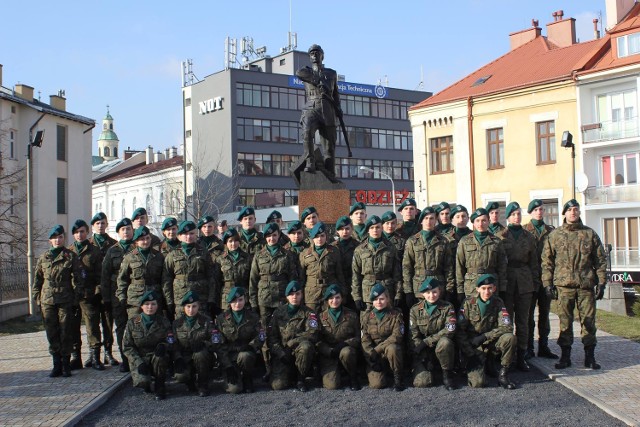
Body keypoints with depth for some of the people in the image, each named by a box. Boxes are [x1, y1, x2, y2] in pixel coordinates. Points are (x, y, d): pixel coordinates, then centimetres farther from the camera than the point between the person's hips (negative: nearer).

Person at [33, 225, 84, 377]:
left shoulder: (71, 257, 2)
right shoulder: (43, 258, 11)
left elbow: (77, 278, 0)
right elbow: (37, 278, 14)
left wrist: (76, 296, -7)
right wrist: (37, 297, 7)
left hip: (65, 300, -3)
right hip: (47, 300, 3)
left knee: (65, 332, 0)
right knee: (51, 333, 4)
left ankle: (66, 364, 9)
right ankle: (57, 364, 12)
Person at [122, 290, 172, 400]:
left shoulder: (164, 322, 1)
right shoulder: (132, 323, -1)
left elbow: (171, 342, 0)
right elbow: (127, 347, -2)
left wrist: (163, 346, -26)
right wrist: (139, 362, -17)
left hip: (158, 357, 0)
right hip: (139, 359, 0)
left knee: (159, 357, -36)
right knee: (142, 382, -30)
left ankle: (160, 387, -12)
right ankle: (145, 384, 12)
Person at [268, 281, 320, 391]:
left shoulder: (308, 313, 1)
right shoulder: (279, 312, 7)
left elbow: (313, 334, -12)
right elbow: (271, 336, 3)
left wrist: (291, 342, -20)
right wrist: (280, 352, -12)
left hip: (299, 351, -1)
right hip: (282, 352, 1)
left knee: (306, 346, -36)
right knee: (278, 385, -19)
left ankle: (301, 380, -14)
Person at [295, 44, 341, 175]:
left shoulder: (332, 73, 23)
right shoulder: (306, 71, 16)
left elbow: (335, 93, 31)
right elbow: (299, 73, -9)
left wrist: (338, 107, 12)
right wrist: (319, 82, -14)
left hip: (328, 112, 2)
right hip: (311, 109, -2)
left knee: (329, 145, -3)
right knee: (307, 132, -32)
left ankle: (331, 176, 0)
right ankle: (310, 163, -25)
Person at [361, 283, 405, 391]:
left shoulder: (395, 315, -2)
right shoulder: (366, 316, 3)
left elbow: (397, 336, -14)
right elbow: (364, 339, -2)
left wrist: (377, 349, -21)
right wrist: (372, 354, -18)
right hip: (373, 354, 1)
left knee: (392, 348, -38)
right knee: (376, 384, -20)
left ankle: (397, 378, -15)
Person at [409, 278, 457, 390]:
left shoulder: (447, 307, -4)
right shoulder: (415, 310, 0)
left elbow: (449, 331, -16)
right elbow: (414, 336, -4)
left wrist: (427, 342, -22)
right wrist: (424, 358, -15)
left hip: (441, 348, -1)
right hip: (423, 351, 1)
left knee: (445, 342, -37)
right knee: (421, 382, -21)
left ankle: (447, 374, -12)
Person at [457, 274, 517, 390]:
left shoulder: (498, 303, -3)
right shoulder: (469, 303, -8)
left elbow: (507, 327, -14)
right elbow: (460, 331, -8)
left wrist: (485, 336, -22)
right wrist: (470, 354, -15)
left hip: (491, 344, 2)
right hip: (474, 347, -2)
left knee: (510, 338, -29)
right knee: (478, 382, -23)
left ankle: (503, 374, -10)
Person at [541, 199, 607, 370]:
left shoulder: (590, 234, 9)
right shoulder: (555, 235, 7)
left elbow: (600, 260, 9)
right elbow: (546, 261, 7)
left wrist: (601, 282, 2)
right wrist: (547, 283, 0)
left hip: (586, 285, 0)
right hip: (563, 285, 0)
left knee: (588, 320, 2)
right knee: (565, 322, 2)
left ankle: (589, 356, 11)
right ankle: (565, 355, 11)